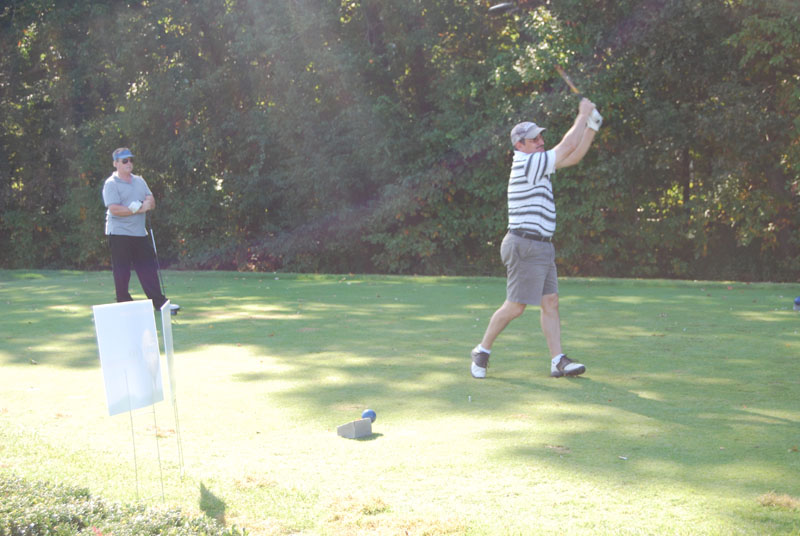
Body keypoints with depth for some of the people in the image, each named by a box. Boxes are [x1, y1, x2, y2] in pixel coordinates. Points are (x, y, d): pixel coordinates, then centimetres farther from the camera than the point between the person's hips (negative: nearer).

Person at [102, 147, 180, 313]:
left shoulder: (139, 181, 14)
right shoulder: (111, 184, -7)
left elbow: (152, 202, 11)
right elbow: (114, 209, -18)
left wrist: (147, 204, -14)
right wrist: (140, 209, -16)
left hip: (140, 233, 6)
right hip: (119, 233, -6)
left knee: (149, 268, 6)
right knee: (122, 271, 0)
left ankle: (159, 302, 10)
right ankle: (124, 304, 9)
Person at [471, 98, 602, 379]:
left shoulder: (537, 164, 15)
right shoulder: (527, 163, -14)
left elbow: (573, 156, 20)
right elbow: (567, 146, -14)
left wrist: (592, 125, 12)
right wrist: (583, 115, -4)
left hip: (541, 248, 10)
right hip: (525, 247, -10)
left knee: (550, 303, 3)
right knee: (515, 306, -5)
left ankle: (558, 361, 2)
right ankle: (482, 350, 10)